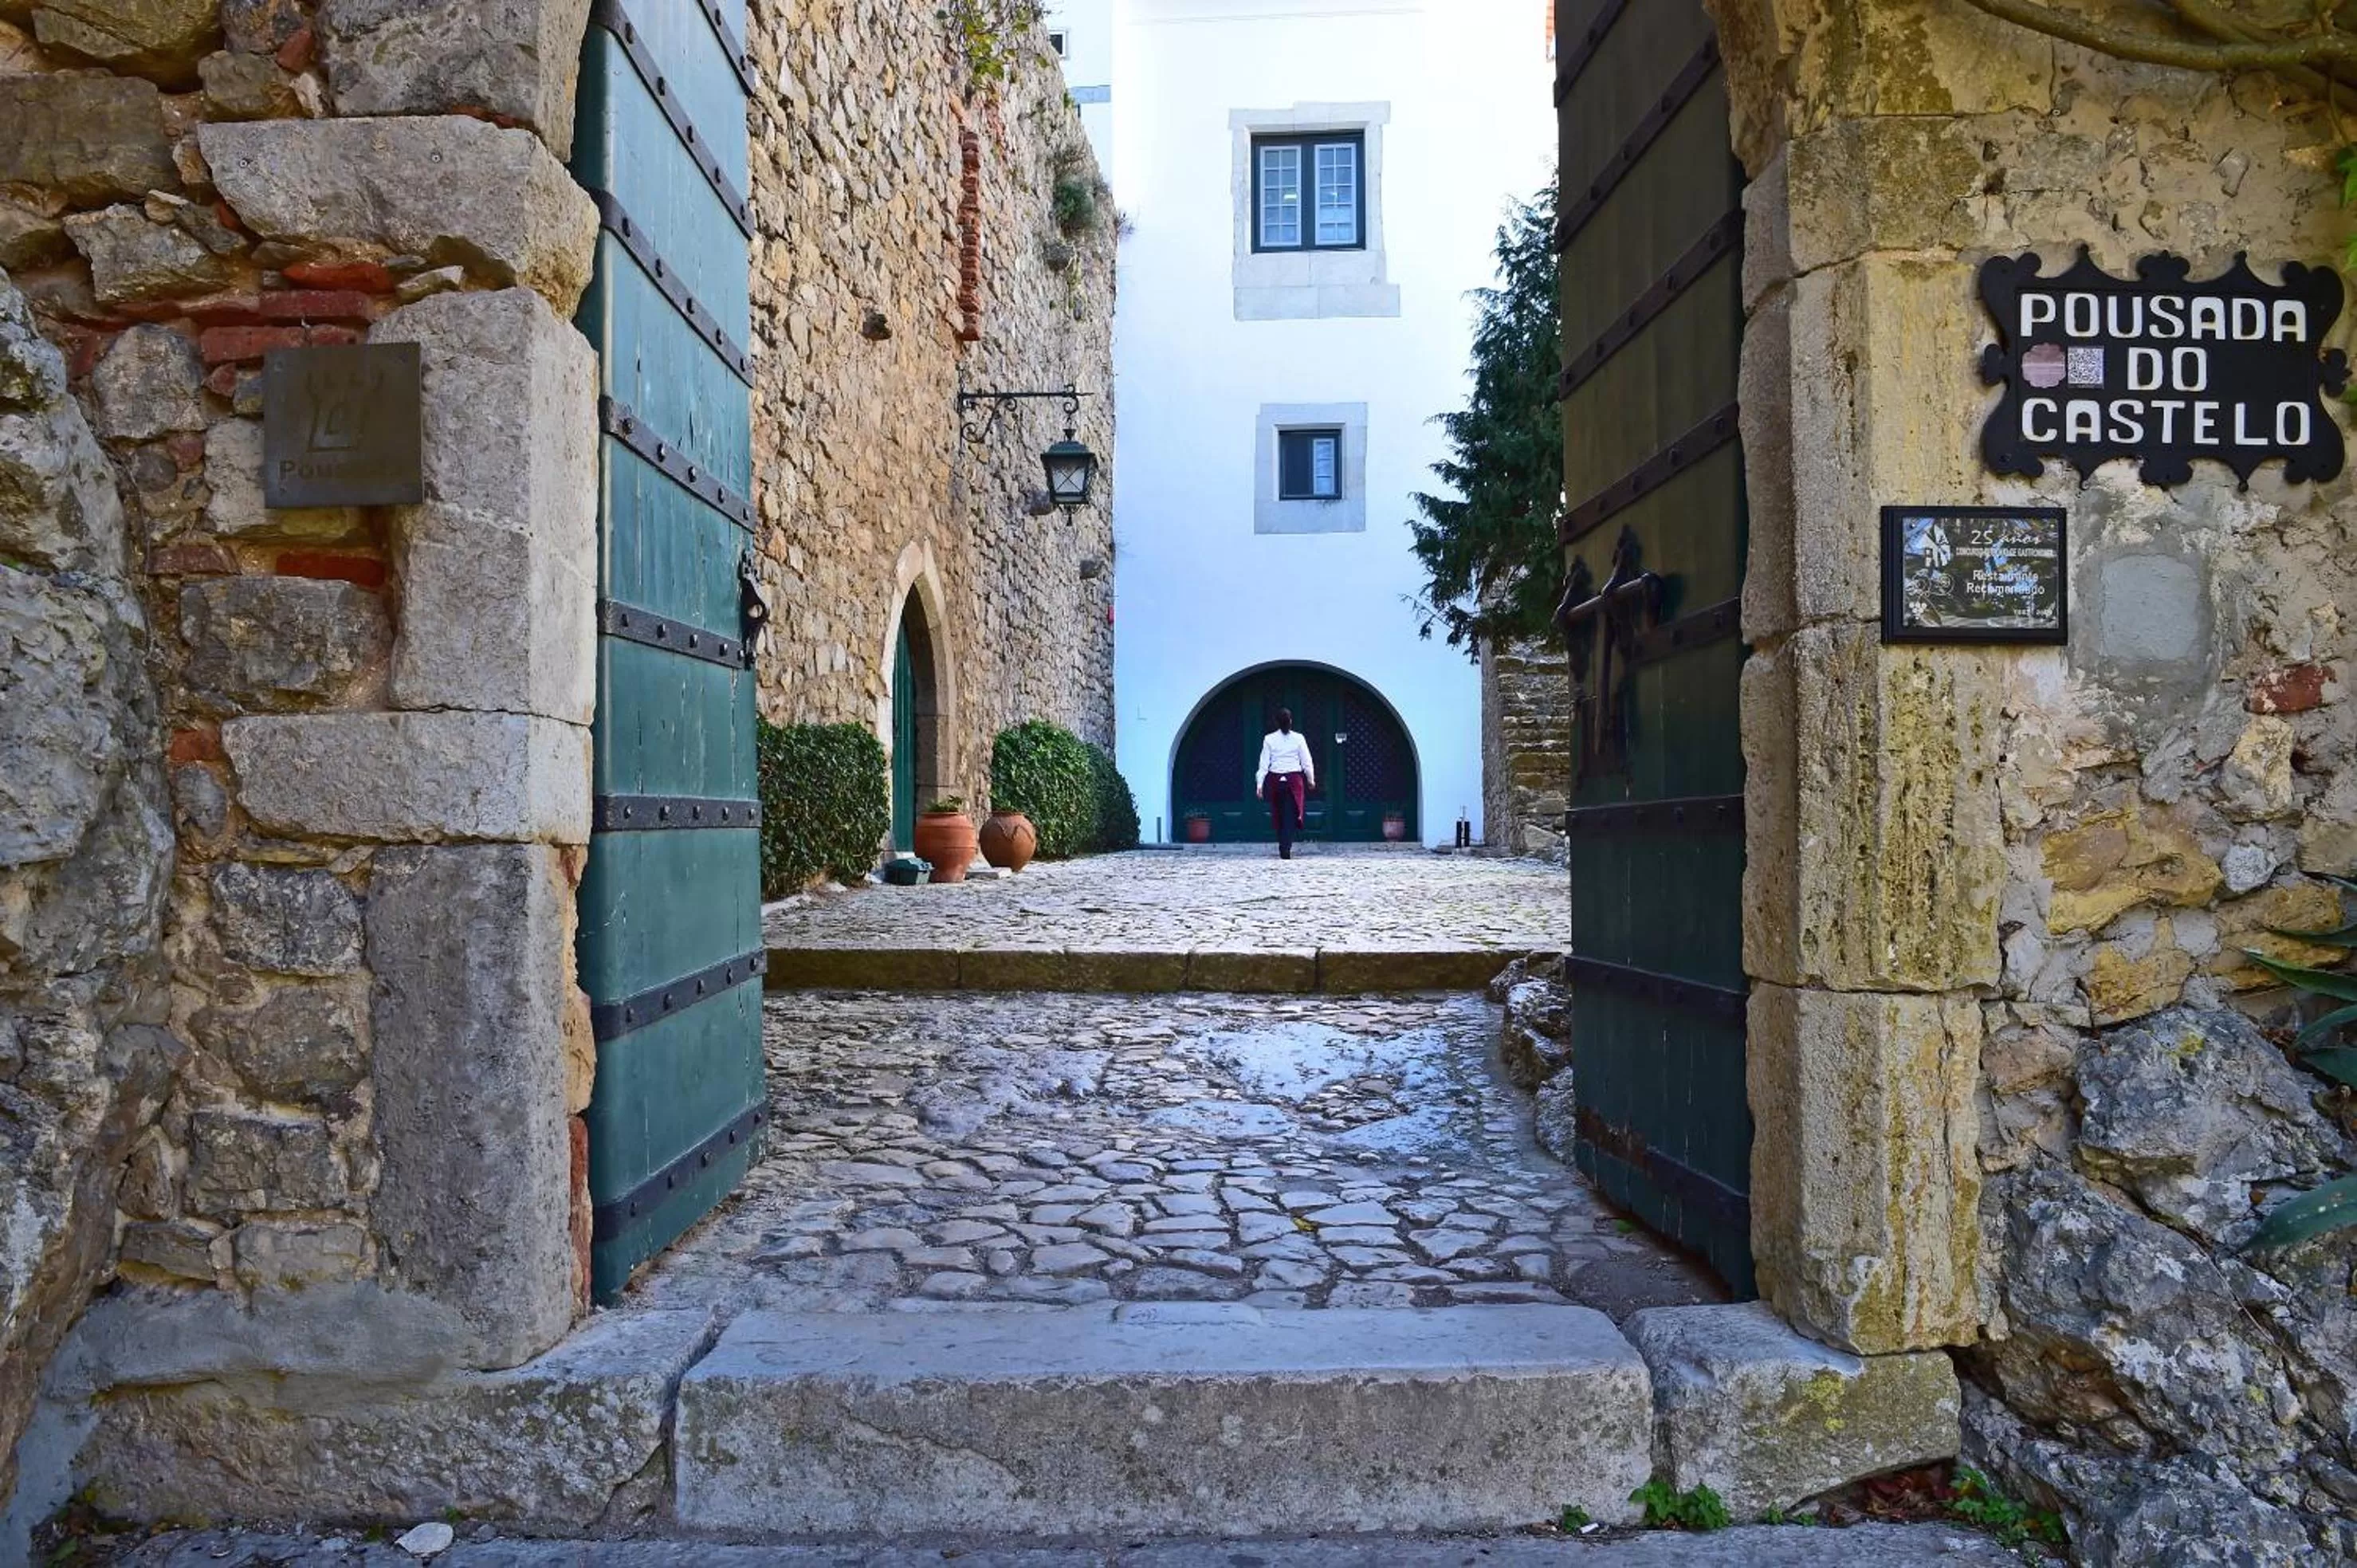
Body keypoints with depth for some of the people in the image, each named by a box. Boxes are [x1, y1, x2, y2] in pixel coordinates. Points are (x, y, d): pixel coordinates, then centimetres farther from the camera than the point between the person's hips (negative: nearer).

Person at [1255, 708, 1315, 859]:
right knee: (1291, 817, -1)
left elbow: (1264, 763, -3)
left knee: (1279, 816, 14)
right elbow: (1306, 762, 2)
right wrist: (1311, 780, 16)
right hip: (1294, 779, -1)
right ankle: (1286, 849, -13)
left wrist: (1259, 783, -1)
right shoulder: (1298, 738, -3)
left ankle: (1283, 849, 20)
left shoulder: (1269, 739, -2)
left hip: (1275, 780, 1)